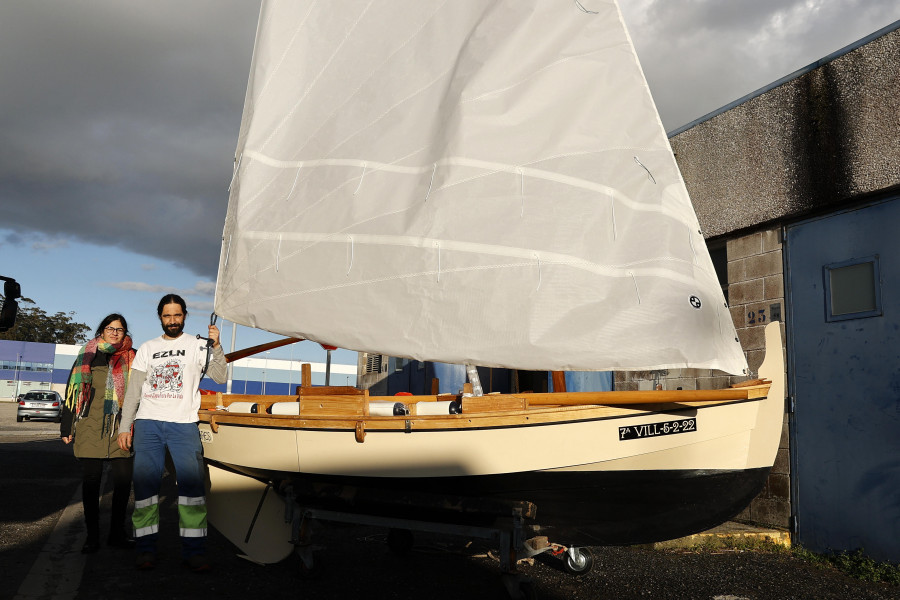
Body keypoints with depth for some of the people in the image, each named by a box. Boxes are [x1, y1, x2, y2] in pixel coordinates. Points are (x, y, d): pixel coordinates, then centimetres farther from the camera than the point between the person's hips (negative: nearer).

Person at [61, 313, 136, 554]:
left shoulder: (132, 359, 11)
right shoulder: (87, 355, 11)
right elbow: (72, 389, 11)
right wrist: (67, 426, 7)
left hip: (120, 426, 0)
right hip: (90, 424, 0)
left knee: (123, 479, -1)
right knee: (91, 479, 3)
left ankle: (117, 533, 12)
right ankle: (92, 535, 13)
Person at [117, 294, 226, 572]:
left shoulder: (197, 346, 10)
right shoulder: (147, 349, 16)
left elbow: (220, 377, -1)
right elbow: (133, 391, 14)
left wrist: (216, 346, -15)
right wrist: (124, 427, 7)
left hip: (183, 424, -2)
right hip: (148, 423, 2)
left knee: (192, 481, -11)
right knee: (145, 482, -4)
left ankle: (194, 550, -7)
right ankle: (146, 548, 6)